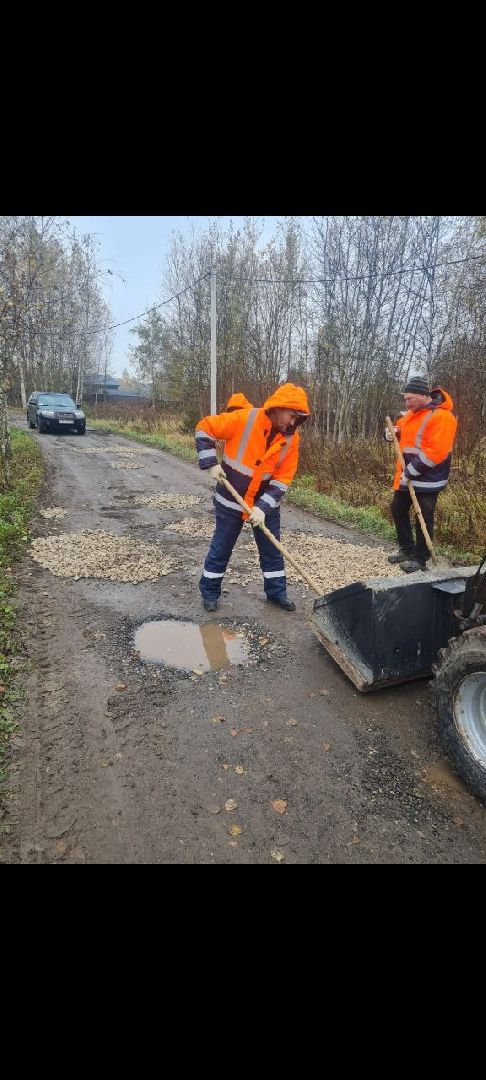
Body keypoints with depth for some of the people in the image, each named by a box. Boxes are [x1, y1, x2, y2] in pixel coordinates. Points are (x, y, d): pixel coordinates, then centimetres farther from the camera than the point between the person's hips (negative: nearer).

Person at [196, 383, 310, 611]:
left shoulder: (291, 438, -7)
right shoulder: (244, 419, -18)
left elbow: (283, 478, -8)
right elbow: (204, 428, -10)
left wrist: (263, 507, -18)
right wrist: (210, 464, -16)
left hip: (266, 502, 4)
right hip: (231, 500, -3)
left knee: (271, 549, 11)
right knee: (221, 548, 8)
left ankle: (276, 592, 29)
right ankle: (209, 592, 26)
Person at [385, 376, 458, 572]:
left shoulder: (441, 416, -18)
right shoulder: (411, 413, 10)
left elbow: (435, 452, -25)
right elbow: (402, 431, 24)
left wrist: (411, 471, -23)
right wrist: (393, 433, -1)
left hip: (427, 480, -9)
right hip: (407, 477, 9)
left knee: (423, 519, -1)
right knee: (398, 510, 16)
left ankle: (420, 559, 13)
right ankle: (406, 550, 31)